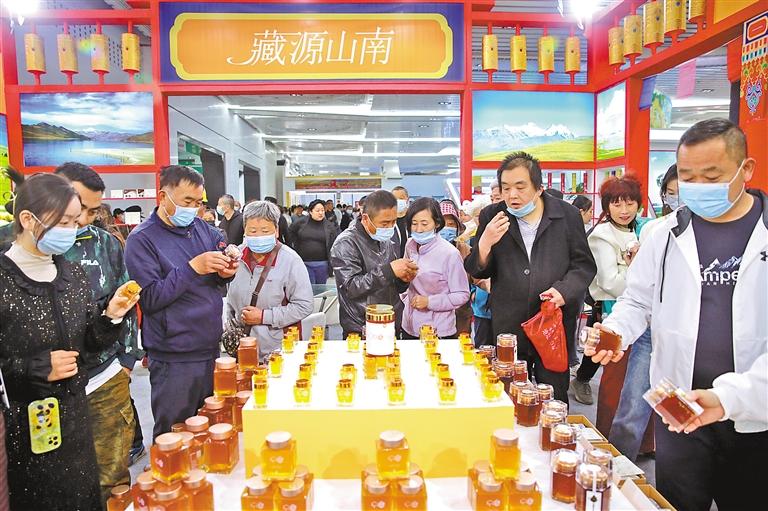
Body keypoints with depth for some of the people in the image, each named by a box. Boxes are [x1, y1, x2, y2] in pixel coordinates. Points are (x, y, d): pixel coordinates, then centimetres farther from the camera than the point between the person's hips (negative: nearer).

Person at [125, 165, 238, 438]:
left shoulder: (203, 228, 6)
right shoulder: (142, 239, -11)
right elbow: (150, 298, -19)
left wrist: (226, 272, -6)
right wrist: (193, 268, -24)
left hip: (211, 348, 6)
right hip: (174, 361, -6)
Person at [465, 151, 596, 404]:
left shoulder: (567, 215, 0)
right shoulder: (491, 217, 1)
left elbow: (584, 265, 6)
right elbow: (477, 272, 4)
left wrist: (564, 291, -13)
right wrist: (485, 243, -16)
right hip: (508, 326, 1)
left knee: (554, 399, 11)